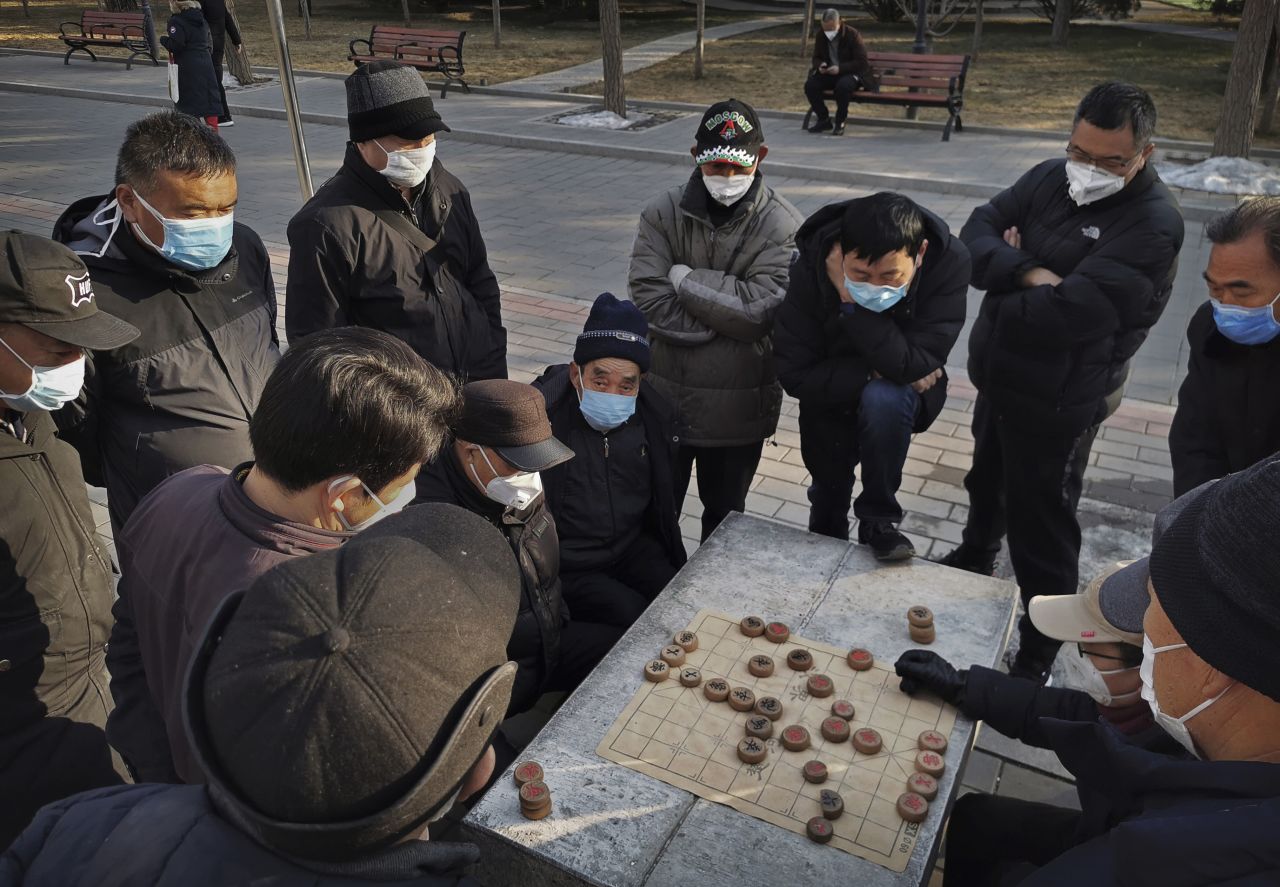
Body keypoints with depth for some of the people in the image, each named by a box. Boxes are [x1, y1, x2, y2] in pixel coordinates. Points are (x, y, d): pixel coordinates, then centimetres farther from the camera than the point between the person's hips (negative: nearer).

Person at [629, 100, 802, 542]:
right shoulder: (663, 214, -6)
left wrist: (685, 278, -18)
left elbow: (762, 308, -22)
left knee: (725, 512, 22)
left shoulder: (784, 226, -10)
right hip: (665, 396, 1)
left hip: (739, 405, -1)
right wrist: (729, 318, -18)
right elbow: (649, 301, -17)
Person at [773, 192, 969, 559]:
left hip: (900, 396, -1)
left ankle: (879, 521, -14)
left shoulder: (950, 261, -31)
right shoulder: (810, 267, -29)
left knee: (885, 399, -36)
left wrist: (851, 302, -42)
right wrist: (874, 372, -31)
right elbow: (795, 375, -25)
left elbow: (911, 365, -39)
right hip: (830, 394, 2)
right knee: (828, 496, 17)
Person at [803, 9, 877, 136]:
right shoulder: (820, 36, 0)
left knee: (843, 86, -39)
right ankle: (824, 120, -5)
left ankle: (840, 123, -16)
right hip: (829, 73, 5)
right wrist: (820, 65, -14)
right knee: (810, 85, -22)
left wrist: (840, 68, -28)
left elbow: (862, 62, -15)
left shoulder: (852, 34, -13)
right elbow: (816, 57, 13)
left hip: (851, 73, -5)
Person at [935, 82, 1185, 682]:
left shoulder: (1152, 224, -22)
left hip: (1058, 401, -7)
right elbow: (977, 234, -5)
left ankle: (1038, 653, 23)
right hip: (1000, 379, 7)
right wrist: (1028, 272, -24)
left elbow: (1070, 313, -30)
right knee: (986, 481, 29)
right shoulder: (1051, 179, 1)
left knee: (1041, 524, 4)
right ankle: (976, 557, 57)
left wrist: (1001, 291, -13)